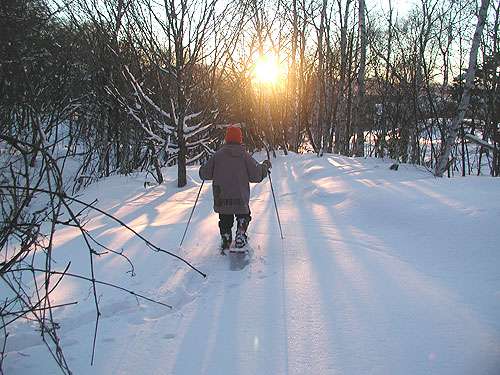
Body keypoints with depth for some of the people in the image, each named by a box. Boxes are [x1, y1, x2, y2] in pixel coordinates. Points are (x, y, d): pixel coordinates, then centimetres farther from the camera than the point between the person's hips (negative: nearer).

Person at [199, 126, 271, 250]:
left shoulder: (217, 155, -2)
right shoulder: (244, 155, -6)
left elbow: (204, 174, 3)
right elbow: (256, 175, -7)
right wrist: (265, 166, 12)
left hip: (221, 199, 1)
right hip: (240, 199, -1)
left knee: (225, 221, 20)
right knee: (243, 217, 22)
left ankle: (226, 240, 14)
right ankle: (240, 236, 6)